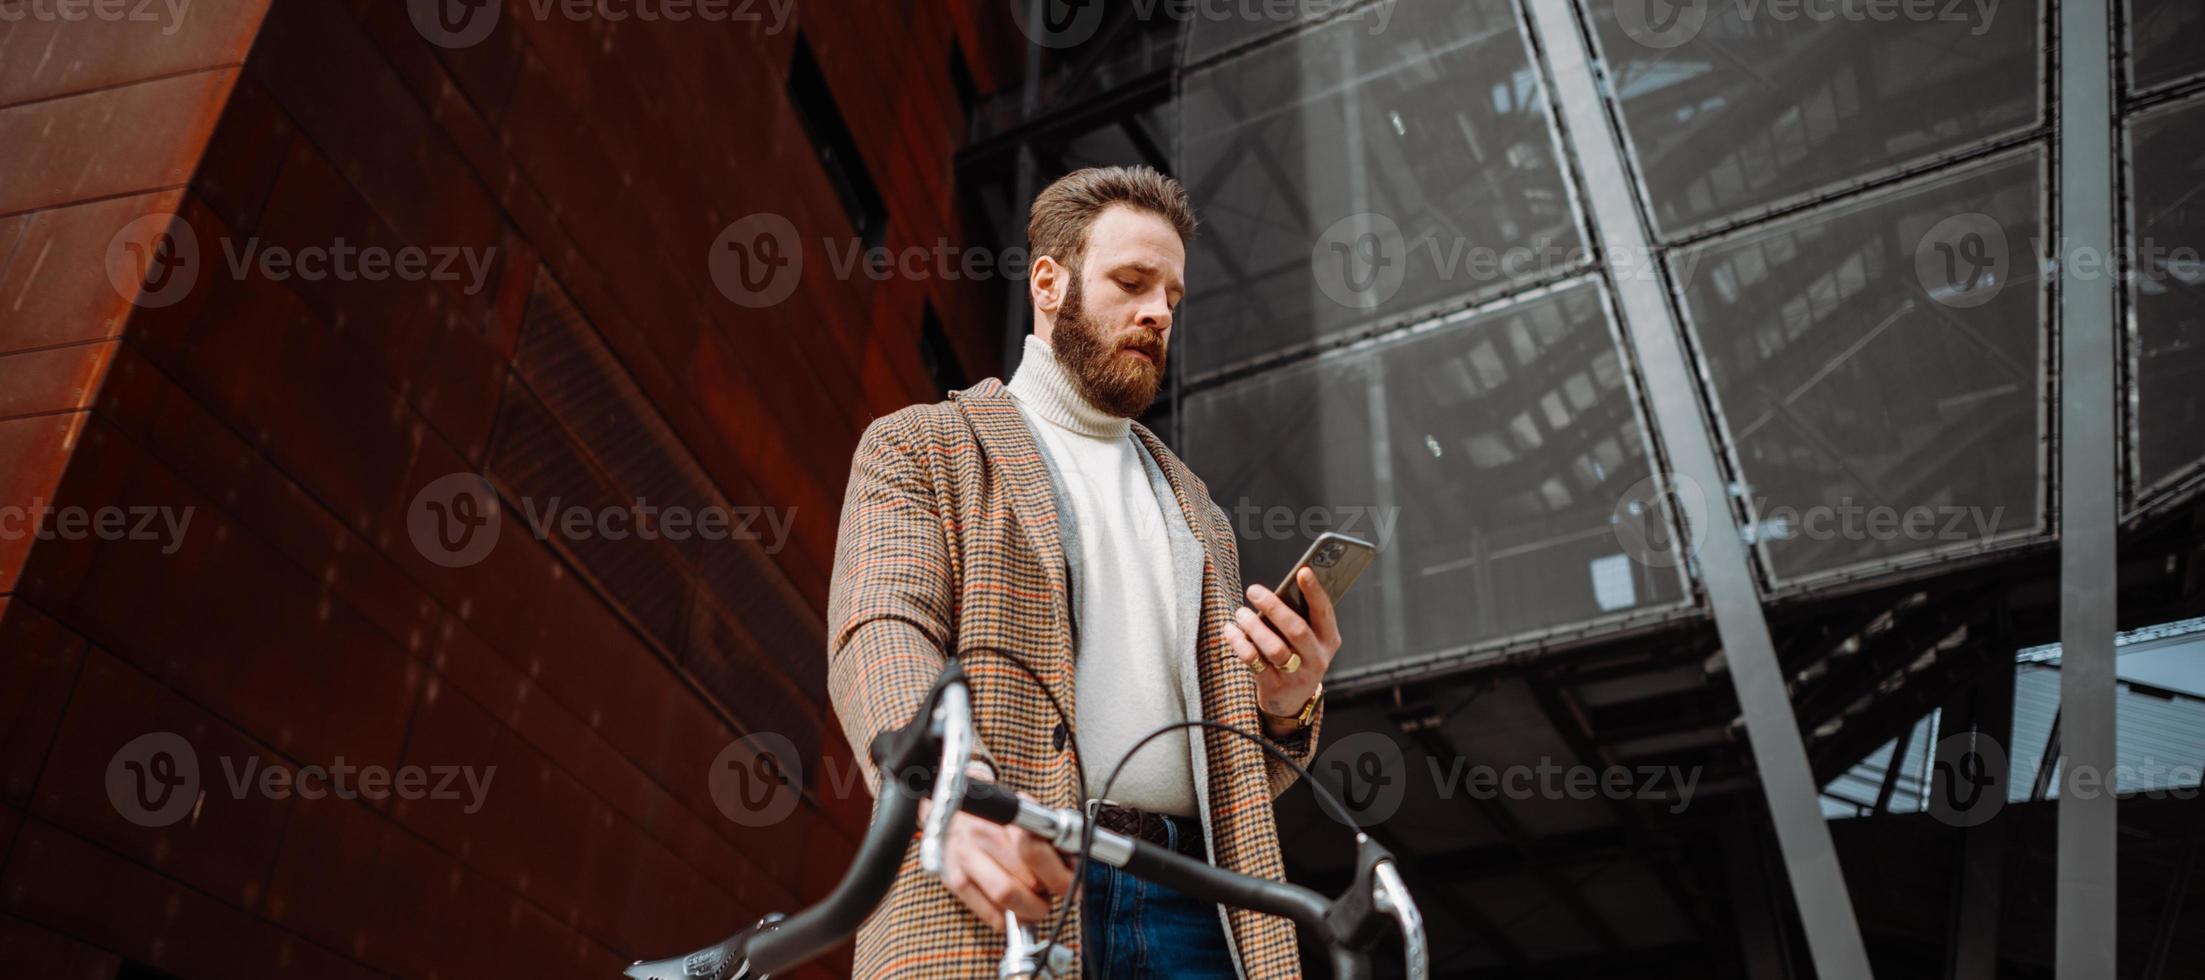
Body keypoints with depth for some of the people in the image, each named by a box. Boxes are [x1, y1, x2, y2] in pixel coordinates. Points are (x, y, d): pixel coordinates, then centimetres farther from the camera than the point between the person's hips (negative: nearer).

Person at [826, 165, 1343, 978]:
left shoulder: (1190, 504, 25)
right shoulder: (919, 448, 10)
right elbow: (881, 637, -8)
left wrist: (1287, 705, 1)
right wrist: (955, 789, -28)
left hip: (1185, 911, 5)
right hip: (987, 906, -4)